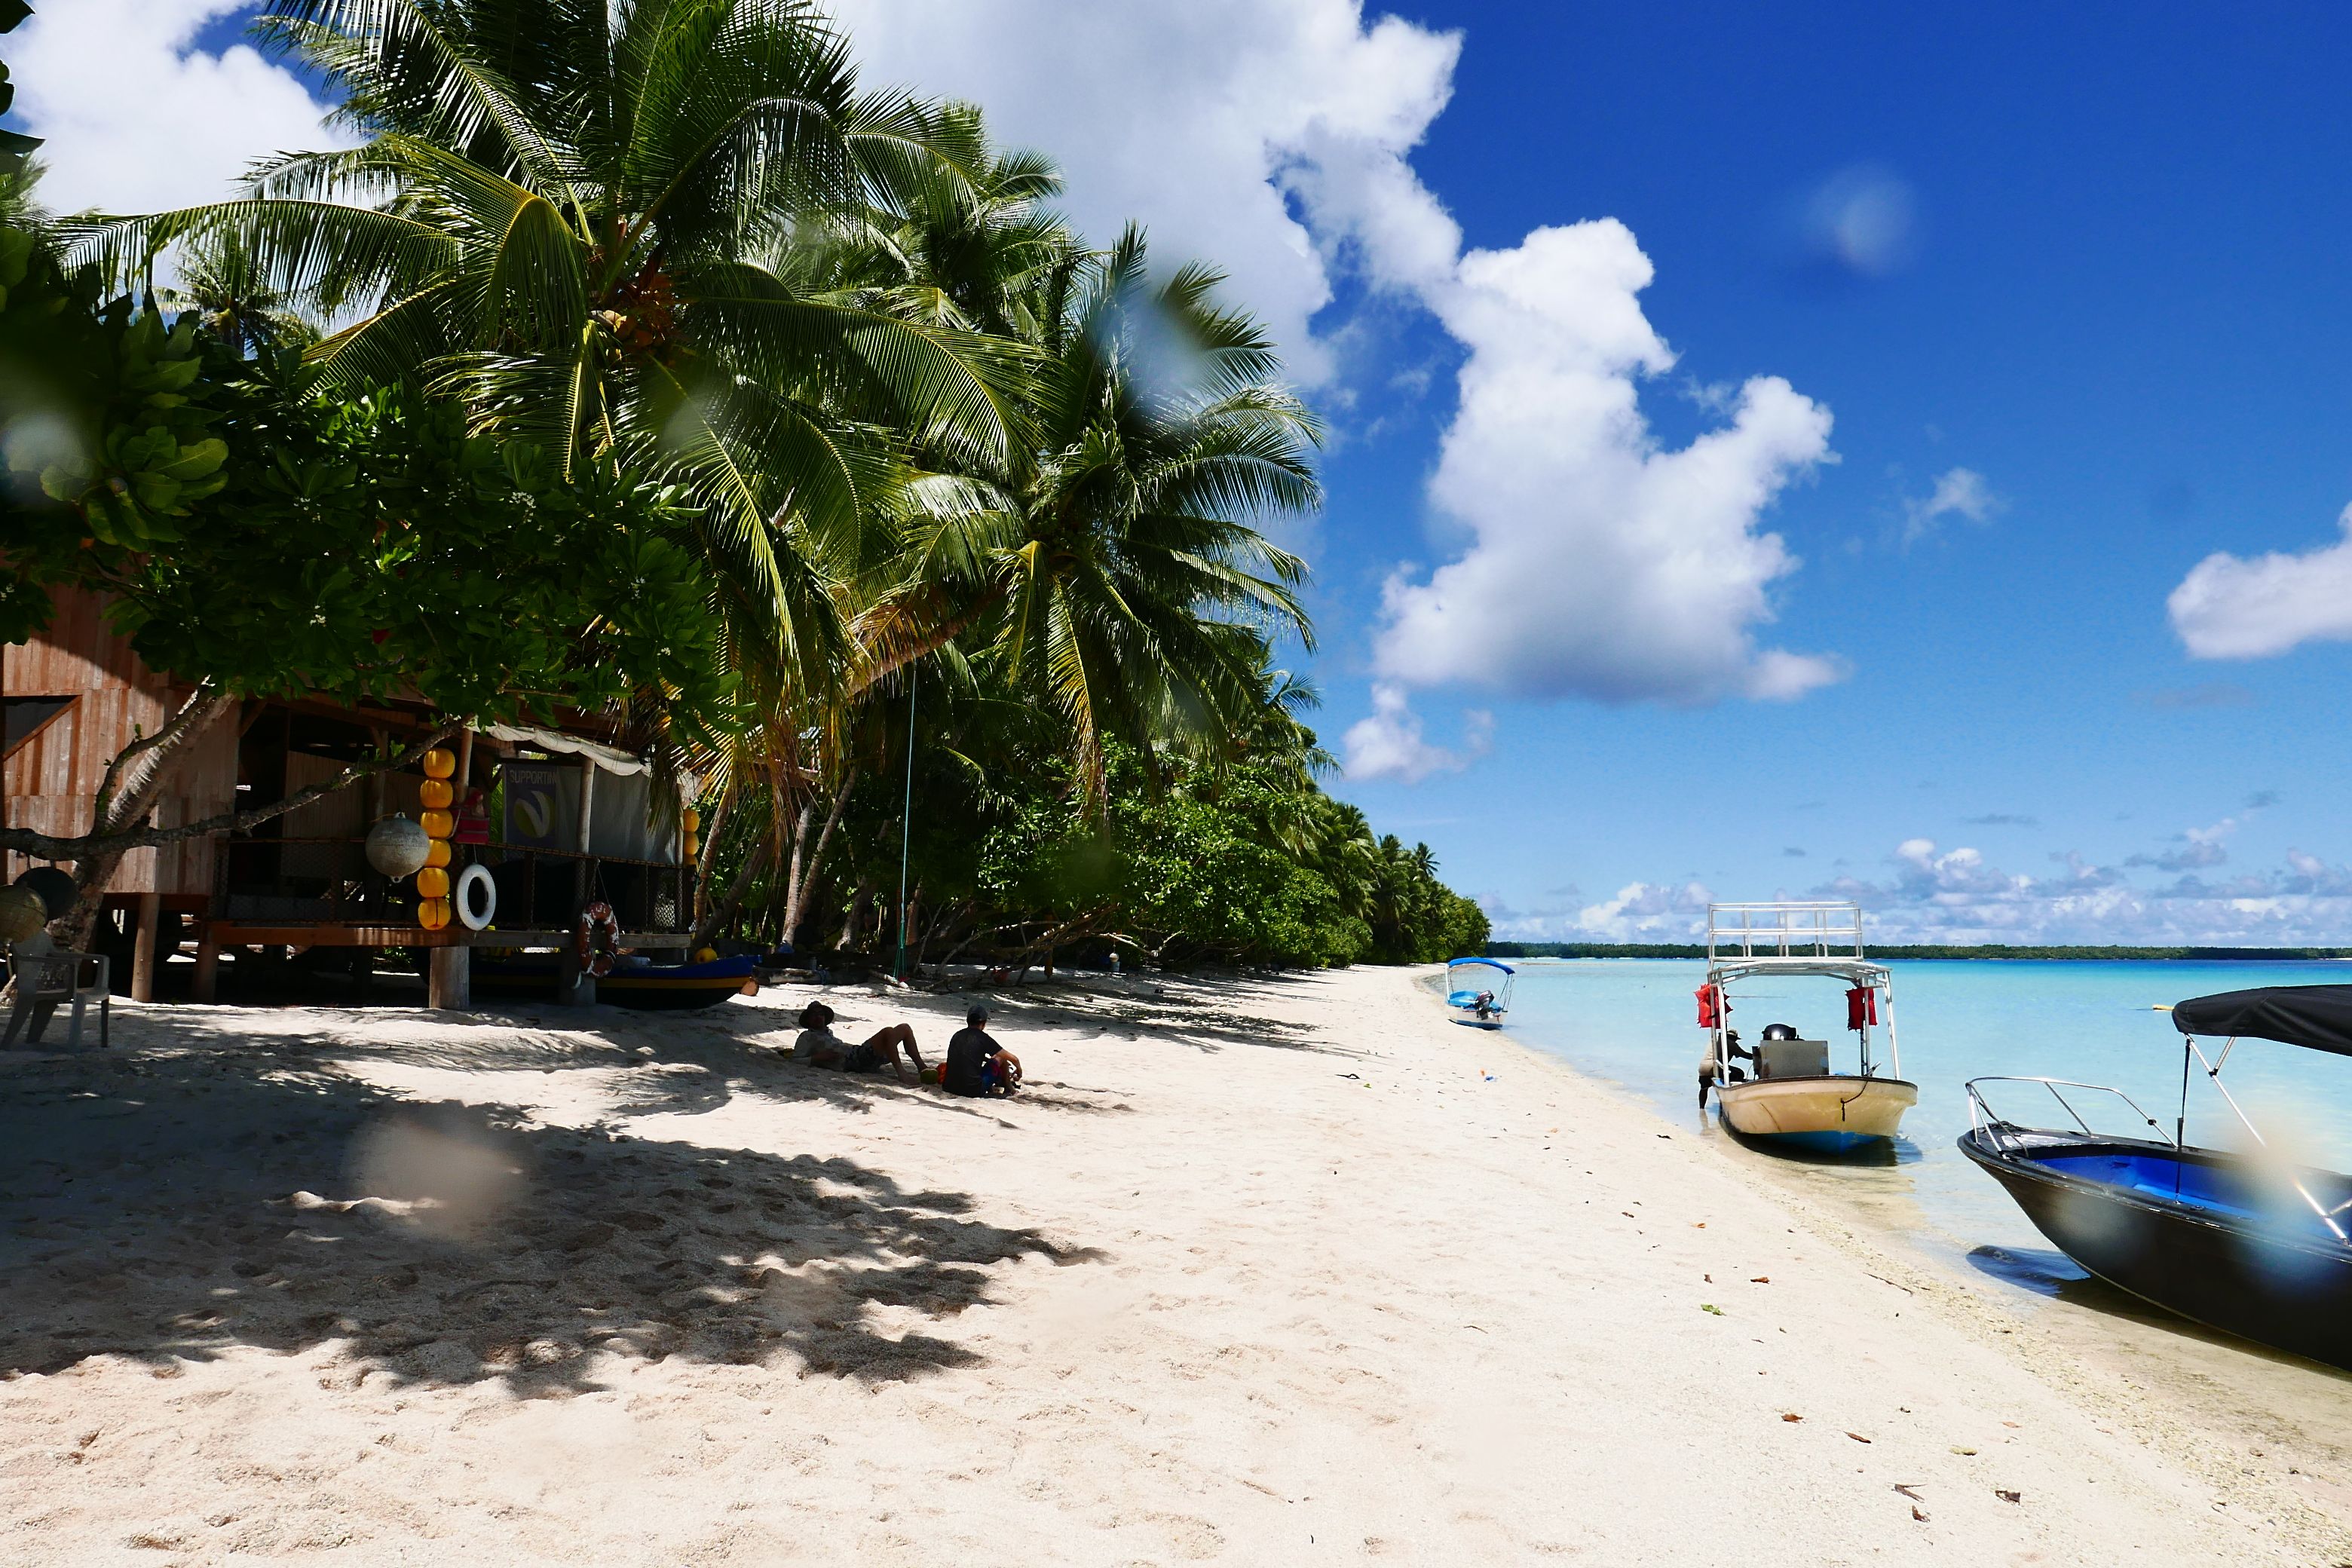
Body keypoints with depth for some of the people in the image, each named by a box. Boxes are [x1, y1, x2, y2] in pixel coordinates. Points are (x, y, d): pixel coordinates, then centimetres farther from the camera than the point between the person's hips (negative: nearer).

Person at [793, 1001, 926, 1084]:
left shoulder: (829, 1033, 35)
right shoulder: (807, 1036, 13)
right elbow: (795, 1060, 1)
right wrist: (818, 1058, -11)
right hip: (850, 1061, -9)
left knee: (904, 1028, 2)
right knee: (888, 1032, -31)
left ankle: (922, 1068, -4)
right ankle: (902, 1074, -41)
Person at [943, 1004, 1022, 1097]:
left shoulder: (957, 1035, 11)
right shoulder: (982, 1038, -4)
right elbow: (1014, 1059, 2)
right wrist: (1019, 1070, 25)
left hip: (949, 1088, 6)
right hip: (973, 1091, -6)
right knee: (1000, 1057, 14)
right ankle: (1007, 1088, 34)